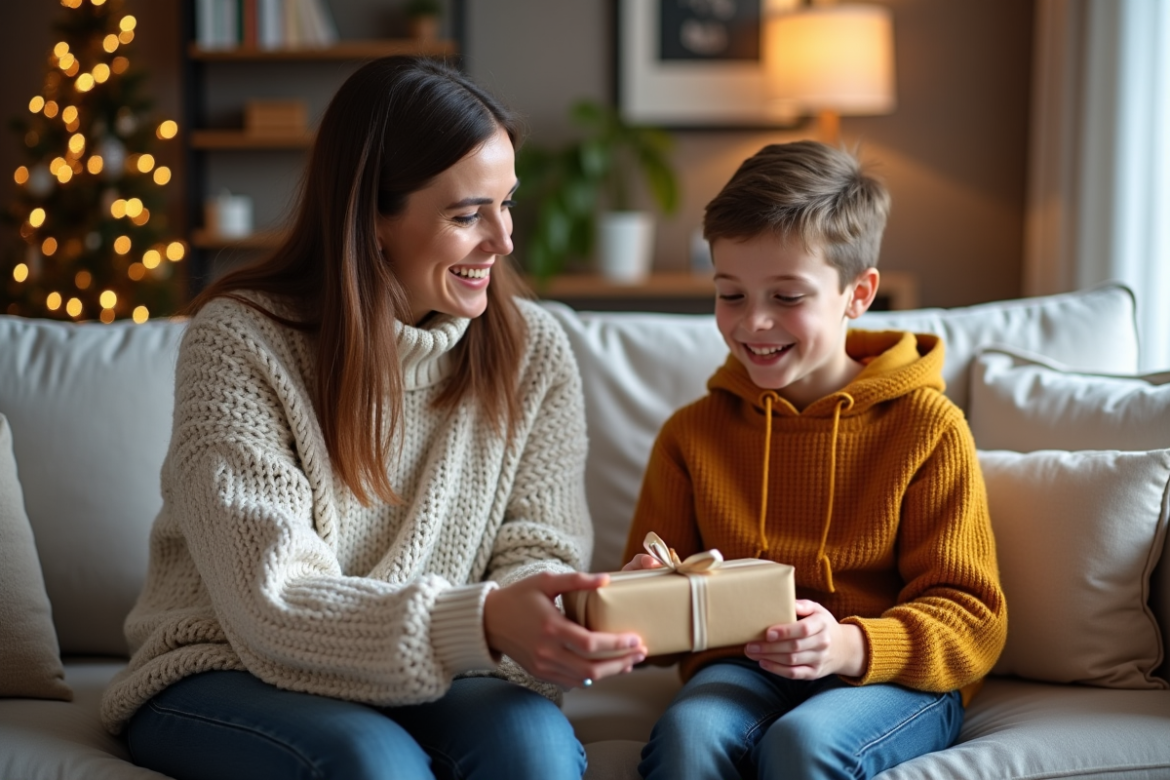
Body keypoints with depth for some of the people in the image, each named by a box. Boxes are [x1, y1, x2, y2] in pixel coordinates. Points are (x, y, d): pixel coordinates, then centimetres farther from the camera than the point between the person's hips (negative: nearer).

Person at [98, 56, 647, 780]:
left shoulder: (533, 350, -2)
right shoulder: (238, 341, -15)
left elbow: (534, 553, -5)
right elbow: (271, 605, -21)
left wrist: (556, 632, -30)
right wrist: (482, 625, -37)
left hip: (428, 680, 3)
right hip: (230, 677, -3)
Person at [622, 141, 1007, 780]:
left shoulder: (926, 426, -1)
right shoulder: (692, 433, 9)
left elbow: (972, 619, -4)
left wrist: (850, 646, -23)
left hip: (895, 677, -2)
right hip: (739, 669, 2)